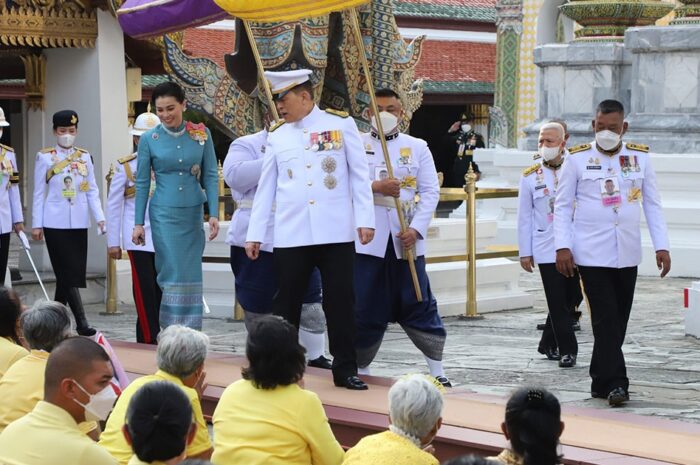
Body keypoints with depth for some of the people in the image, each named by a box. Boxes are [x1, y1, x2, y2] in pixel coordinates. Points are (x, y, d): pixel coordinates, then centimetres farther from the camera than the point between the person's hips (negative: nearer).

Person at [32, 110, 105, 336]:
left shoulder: (85, 157, 9)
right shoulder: (44, 157, 1)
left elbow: (92, 191, 9)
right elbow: (39, 193, 3)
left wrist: (100, 217, -1)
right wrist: (37, 224, 0)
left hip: (79, 223, 4)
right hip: (55, 223, -4)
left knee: (67, 275, 8)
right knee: (69, 274, -9)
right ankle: (81, 323, -12)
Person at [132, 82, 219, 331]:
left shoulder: (201, 134, 1)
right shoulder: (149, 139, -2)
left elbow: (211, 176, 3)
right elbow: (142, 183, 2)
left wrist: (214, 214, -5)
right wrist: (138, 223, 1)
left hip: (193, 214, 2)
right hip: (164, 214, -2)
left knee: (192, 275, 5)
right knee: (175, 274, -7)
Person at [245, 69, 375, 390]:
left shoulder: (341, 123, 3)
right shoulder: (276, 135, 10)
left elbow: (359, 174, 3)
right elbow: (266, 187, 12)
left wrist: (365, 219, -4)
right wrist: (254, 234, 9)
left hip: (336, 232, -2)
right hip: (290, 235, 2)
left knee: (340, 302, 2)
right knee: (285, 303, 3)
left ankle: (345, 369, 11)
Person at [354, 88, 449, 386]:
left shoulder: (417, 148, 9)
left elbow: (430, 192, 3)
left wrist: (416, 229, -10)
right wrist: (377, 187, -19)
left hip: (406, 238, 1)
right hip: (367, 237, 0)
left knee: (418, 304, 2)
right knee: (365, 306, 2)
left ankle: (436, 370, 8)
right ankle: (361, 369, 16)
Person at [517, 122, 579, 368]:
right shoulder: (530, 177, 4)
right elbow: (524, 217, 6)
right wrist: (525, 252, 3)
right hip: (546, 249, -1)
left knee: (569, 297, 7)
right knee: (558, 302, -5)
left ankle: (549, 344, 23)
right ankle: (567, 349, 1)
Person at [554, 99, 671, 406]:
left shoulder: (640, 158, 7)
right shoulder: (578, 159, 0)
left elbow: (652, 205, 10)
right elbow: (563, 205, 3)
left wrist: (661, 246, 3)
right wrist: (562, 246, -6)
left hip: (627, 254, 3)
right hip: (592, 253, -3)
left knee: (618, 322, 8)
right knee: (606, 320, -10)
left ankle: (601, 381, 19)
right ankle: (615, 383, -9)